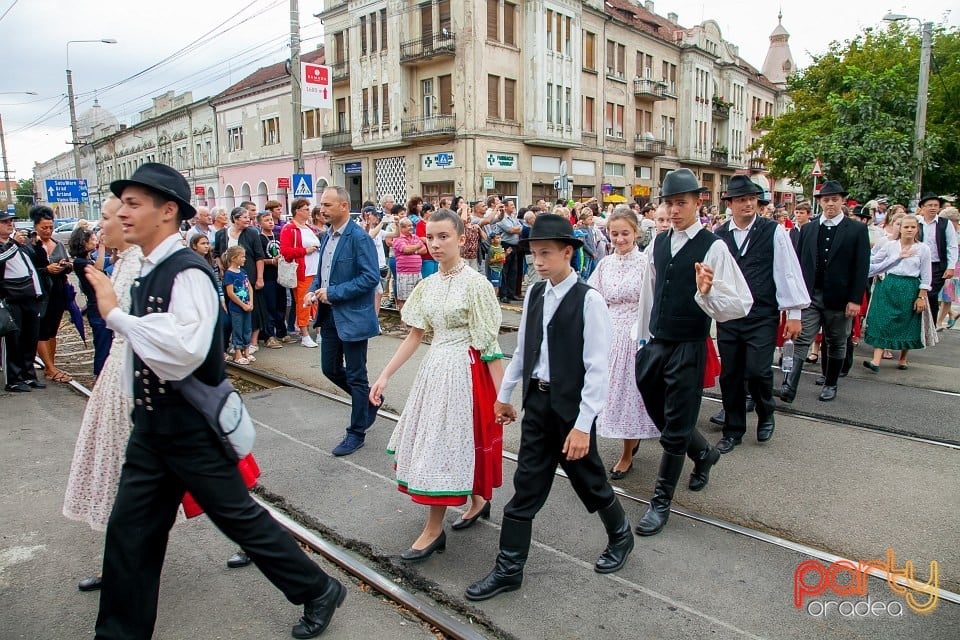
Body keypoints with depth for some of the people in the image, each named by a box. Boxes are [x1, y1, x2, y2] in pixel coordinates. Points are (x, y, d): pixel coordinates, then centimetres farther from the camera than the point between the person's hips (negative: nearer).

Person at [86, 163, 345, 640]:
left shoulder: (187, 272, -20)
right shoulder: (148, 273, 7)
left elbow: (185, 351, -34)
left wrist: (115, 314, -28)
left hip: (193, 429, -8)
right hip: (152, 427, 8)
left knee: (239, 516, 5)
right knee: (129, 530, 15)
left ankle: (318, 591, 25)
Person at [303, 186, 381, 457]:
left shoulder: (359, 237, -16)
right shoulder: (327, 236, 10)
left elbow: (371, 277, -22)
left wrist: (333, 293, -21)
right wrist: (313, 290, 1)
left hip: (353, 316, -8)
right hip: (330, 315, 8)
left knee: (356, 376, 4)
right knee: (330, 368, 15)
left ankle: (356, 433, 18)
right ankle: (369, 399, 37)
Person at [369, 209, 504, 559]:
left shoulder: (475, 283, -13)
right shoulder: (427, 286, 7)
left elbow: (489, 344, -14)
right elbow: (415, 336, 8)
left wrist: (501, 394, -15)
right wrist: (385, 375, 3)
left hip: (464, 371, -7)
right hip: (435, 369, 7)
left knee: (443, 444, -1)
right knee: (433, 441, 14)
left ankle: (434, 529, 15)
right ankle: (478, 500, 36)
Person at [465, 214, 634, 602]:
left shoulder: (588, 300, -16)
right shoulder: (534, 294, 3)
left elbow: (597, 367, -17)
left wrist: (583, 425, -18)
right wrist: (504, 394, 17)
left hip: (571, 406, -5)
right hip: (536, 400, 5)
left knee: (588, 480, 14)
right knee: (526, 486, 10)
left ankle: (620, 536, 43)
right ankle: (508, 569, 21)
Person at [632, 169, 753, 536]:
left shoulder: (713, 247, -14)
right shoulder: (658, 243, 4)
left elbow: (742, 304, -17)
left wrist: (707, 292, -36)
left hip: (688, 349, -6)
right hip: (655, 345, 6)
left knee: (675, 429, 5)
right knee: (660, 415, 21)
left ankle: (661, 502, 22)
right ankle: (704, 454, 49)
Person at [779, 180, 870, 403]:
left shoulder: (857, 230, 0)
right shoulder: (807, 229, 8)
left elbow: (861, 268, -4)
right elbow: (799, 263, 8)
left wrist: (855, 300, -10)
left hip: (839, 298, -1)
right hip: (810, 295, 1)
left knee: (836, 343, 11)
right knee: (801, 340, -7)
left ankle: (830, 385, 26)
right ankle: (790, 386, -13)